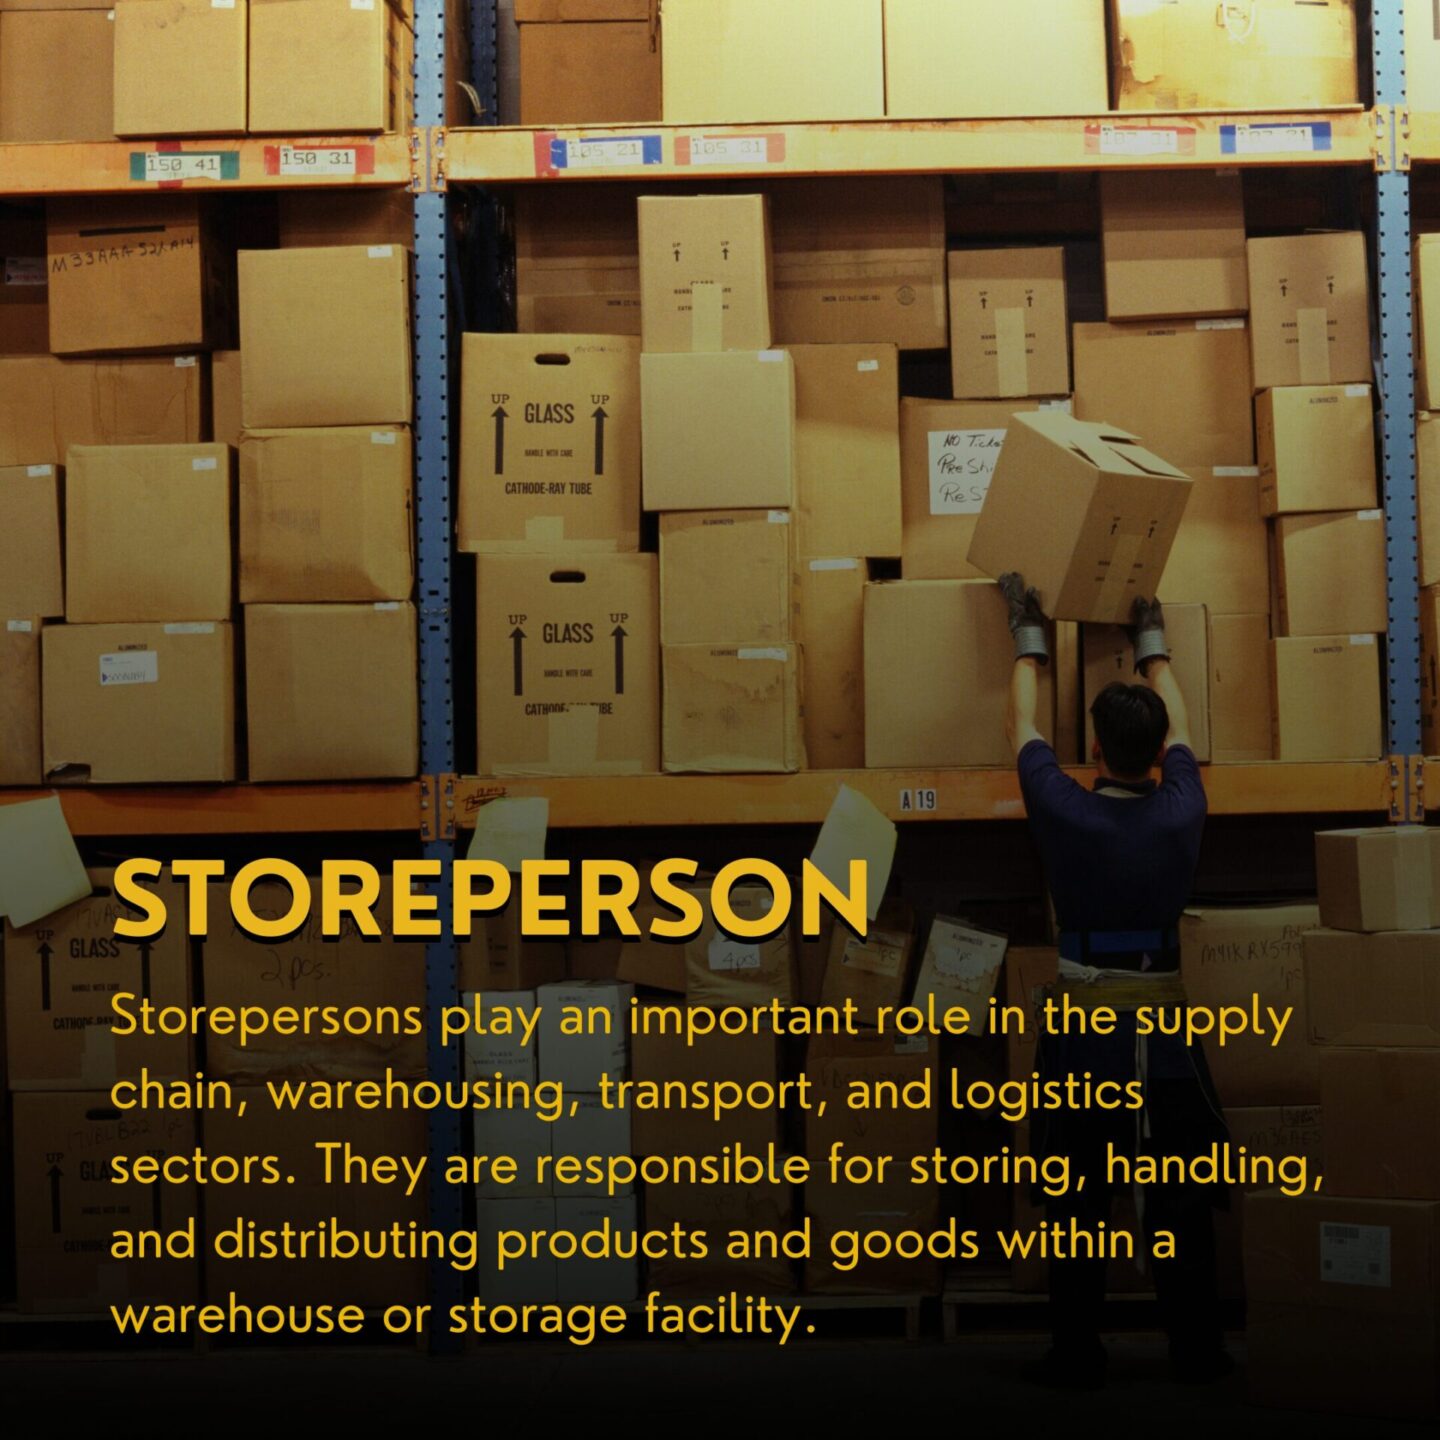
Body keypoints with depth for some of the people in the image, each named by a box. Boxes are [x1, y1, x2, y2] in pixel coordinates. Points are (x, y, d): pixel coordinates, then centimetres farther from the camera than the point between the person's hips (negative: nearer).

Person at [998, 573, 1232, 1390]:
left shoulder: (1064, 811, -11)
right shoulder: (1182, 815, -5)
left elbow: (1024, 729, 7)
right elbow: (1180, 729, 15)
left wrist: (1030, 642, 21)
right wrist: (1153, 646, 30)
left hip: (1084, 1025, -1)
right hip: (1162, 1024, 1)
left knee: (1078, 1206, 5)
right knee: (1180, 1202, 8)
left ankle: (1078, 1359, 10)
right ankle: (1197, 1353, 13)